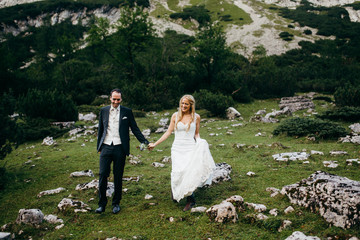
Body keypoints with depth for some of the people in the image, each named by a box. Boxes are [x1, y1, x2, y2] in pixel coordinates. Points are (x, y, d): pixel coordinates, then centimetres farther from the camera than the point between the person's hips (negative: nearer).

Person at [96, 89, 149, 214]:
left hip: (119, 148, -1)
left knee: (118, 177, 6)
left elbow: (135, 128, 7)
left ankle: (116, 203, 20)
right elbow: (100, 130, 16)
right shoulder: (103, 111, 10)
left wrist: (145, 142, 0)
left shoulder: (127, 112, 4)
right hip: (106, 147, 2)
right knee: (103, 175, -2)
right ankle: (102, 203, 12)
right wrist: (99, 146, 15)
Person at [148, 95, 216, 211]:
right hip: (177, 148, 1)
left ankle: (189, 199, 0)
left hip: (190, 148, 0)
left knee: (189, 172, -15)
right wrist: (155, 144, 6)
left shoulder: (196, 117, 6)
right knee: (178, 172, -14)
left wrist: (200, 143, -3)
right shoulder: (175, 116, 6)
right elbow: (168, 132, 9)